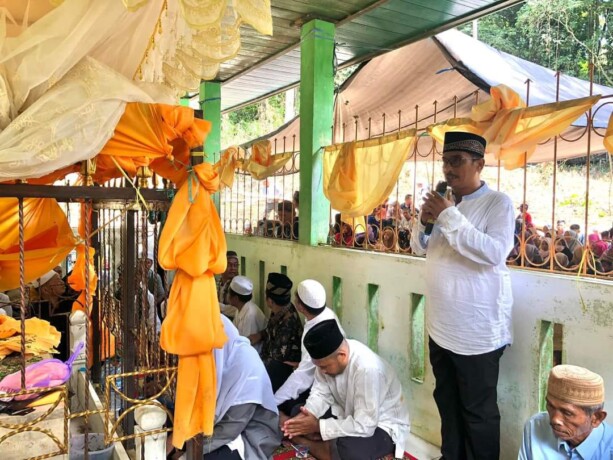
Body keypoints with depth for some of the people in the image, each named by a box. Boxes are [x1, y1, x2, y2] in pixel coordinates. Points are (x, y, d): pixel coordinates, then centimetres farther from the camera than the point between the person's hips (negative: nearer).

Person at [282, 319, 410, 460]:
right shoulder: (328, 355, -15)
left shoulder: (367, 368, -36)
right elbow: (321, 392, -5)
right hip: (348, 413, 7)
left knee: (348, 448, -36)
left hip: (382, 425, -7)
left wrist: (318, 426, -30)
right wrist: (307, 414, -25)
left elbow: (364, 426, -34)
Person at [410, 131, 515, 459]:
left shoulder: (498, 203, -11)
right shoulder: (444, 202, 9)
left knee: (478, 411, 8)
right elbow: (419, 249, 13)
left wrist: (449, 217, -26)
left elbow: (495, 252, -26)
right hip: (440, 326, 7)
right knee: (447, 401, 21)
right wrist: (424, 220, -7)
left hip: (477, 331, -7)